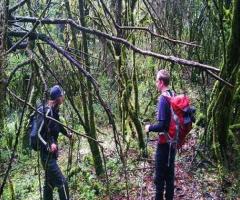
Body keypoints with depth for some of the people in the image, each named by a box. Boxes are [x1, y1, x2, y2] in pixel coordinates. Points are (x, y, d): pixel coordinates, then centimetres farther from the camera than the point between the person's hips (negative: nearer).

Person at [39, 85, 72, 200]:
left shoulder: (54, 110, 9)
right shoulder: (48, 110, -17)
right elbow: (45, 129, -30)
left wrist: (67, 134, 42)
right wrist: (51, 142, -44)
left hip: (50, 153, 10)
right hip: (47, 153, -10)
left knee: (50, 182, 19)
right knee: (61, 182, -13)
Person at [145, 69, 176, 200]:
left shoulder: (163, 99, -20)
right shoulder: (173, 96, 4)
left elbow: (162, 125, -24)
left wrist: (149, 128, -8)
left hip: (164, 142, -8)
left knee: (160, 174, 4)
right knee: (170, 172, 17)